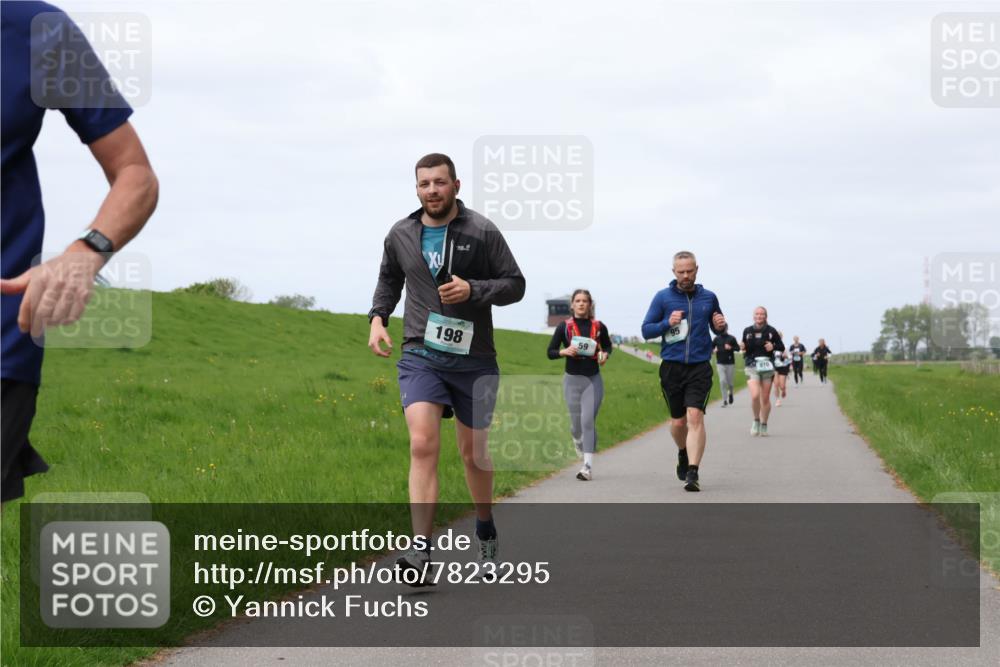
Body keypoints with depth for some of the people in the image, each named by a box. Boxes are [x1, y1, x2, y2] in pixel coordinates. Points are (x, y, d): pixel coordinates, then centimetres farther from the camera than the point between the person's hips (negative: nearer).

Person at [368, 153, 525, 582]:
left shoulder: (482, 232, -5)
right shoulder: (401, 235, 4)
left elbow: (515, 285, -1)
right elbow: (389, 280, 23)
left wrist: (472, 289, -18)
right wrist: (377, 318, 7)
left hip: (474, 360, 0)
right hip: (421, 357, 1)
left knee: (474, 452, 13)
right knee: (423, 445, -18)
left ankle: (486, 532, 39)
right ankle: (421, 552, -25)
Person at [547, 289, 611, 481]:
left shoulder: (599, 327, 1)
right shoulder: (564, 327, 0)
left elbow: (607, 345, 19)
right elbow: (550, 352, 3)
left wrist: (605, 355, -3)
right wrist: (565, 351, -16)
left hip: (593, 380, -1)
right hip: (572, 379, 1)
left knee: (588, 421, -12)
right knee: (575, 424, 9)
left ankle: (588, 467, -15)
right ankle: (581, 447, 44)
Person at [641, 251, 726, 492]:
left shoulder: (709, 298, 8)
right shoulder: (663, 297, 2)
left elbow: (718, 328, 21)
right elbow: (646, 330, 3)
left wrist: (721, 325, -3)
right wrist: (667, 323, -15)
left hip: (700, 367, -1)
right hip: (672, 366, 1)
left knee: (695, 416, -16)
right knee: (678, 421, 9)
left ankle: (693, 473, -18)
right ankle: (683, 454, 41)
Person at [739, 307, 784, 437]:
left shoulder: (771, 331, 1)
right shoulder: (747, 331, 4)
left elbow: (781, 347, 8)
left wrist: (773, 346, -12)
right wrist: (742, 347, -8)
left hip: (767, 366, 0)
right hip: (752, 366, 0)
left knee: (765, 398, 6)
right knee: (755, 396, -18)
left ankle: (764, 425, 23)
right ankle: (756, 420, 6)